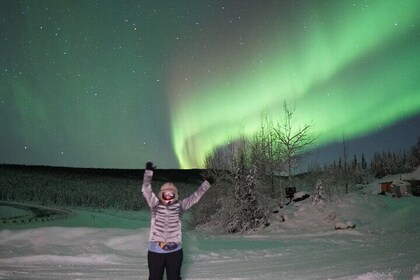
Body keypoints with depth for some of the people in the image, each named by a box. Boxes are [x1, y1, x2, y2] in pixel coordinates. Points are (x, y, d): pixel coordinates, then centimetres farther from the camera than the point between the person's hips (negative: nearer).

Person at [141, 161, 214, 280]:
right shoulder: (155, 205, 0)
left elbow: (194, 197, 7)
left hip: (175, 251, 1)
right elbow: (146, 190, -7)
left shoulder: (179, 206, 3)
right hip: (155, 250, -1)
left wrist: (206, 184, 6)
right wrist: (149, 172, -17)